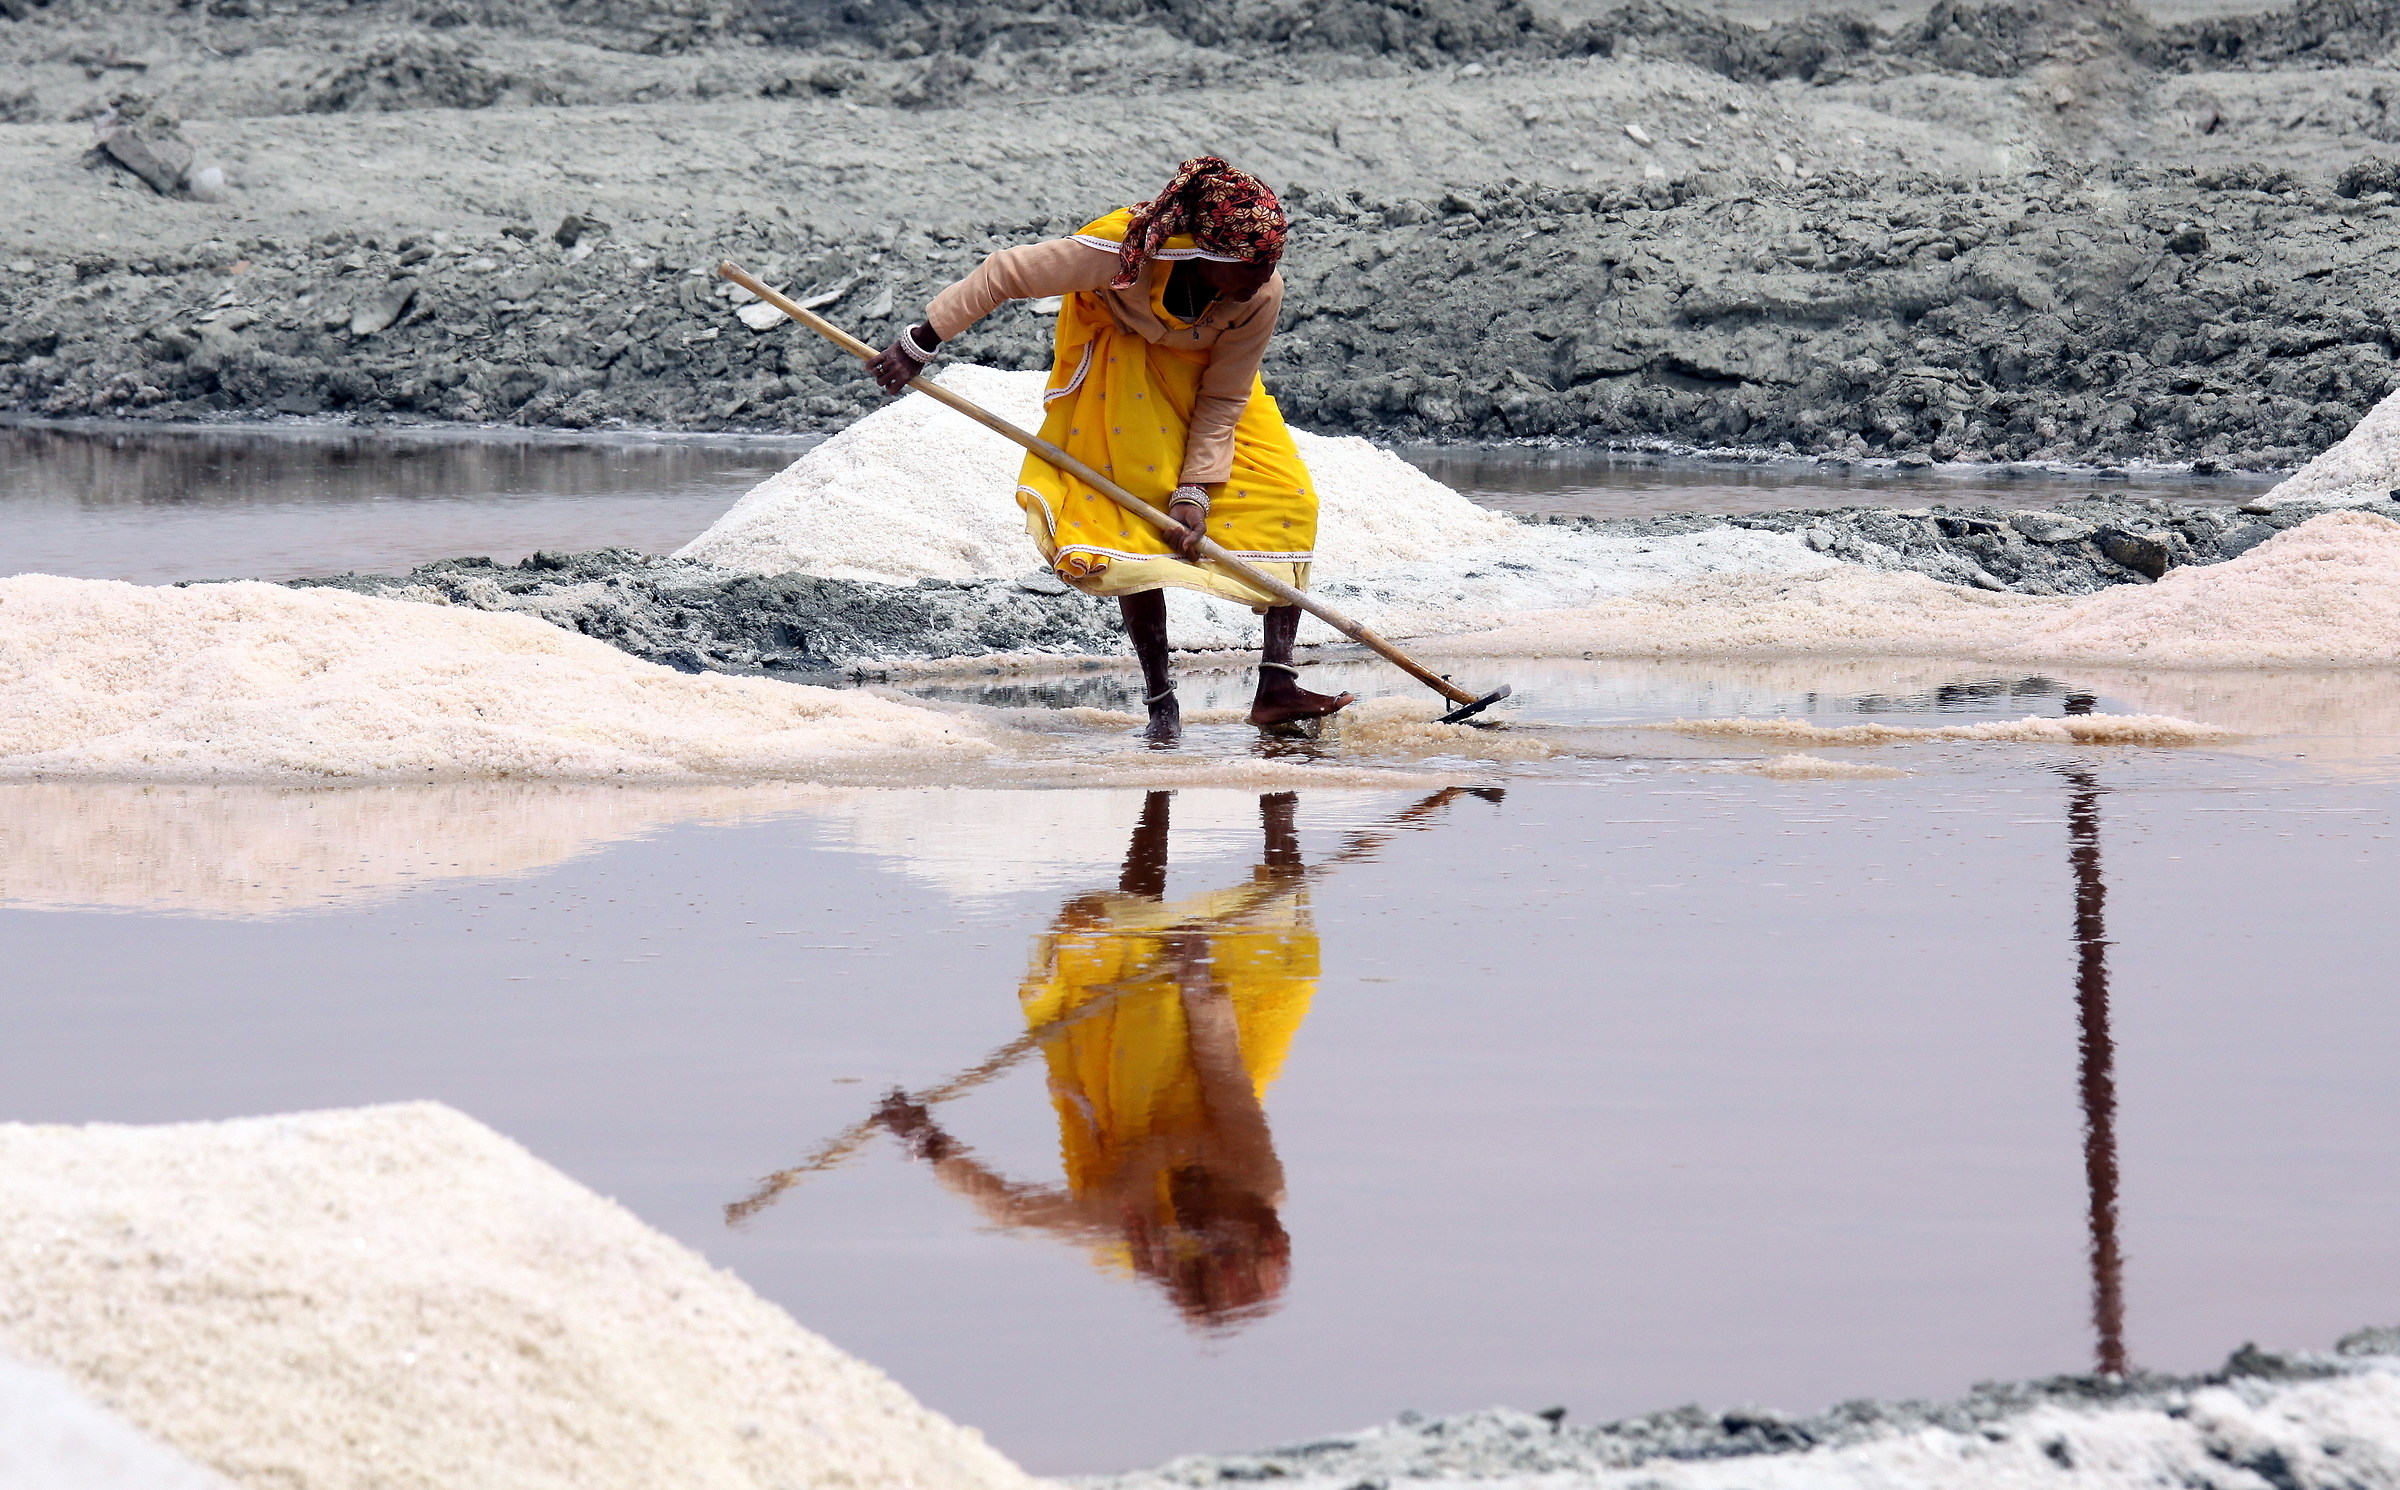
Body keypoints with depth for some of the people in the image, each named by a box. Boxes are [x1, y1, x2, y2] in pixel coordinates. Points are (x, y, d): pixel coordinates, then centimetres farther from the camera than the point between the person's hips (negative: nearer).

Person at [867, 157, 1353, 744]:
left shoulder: (1262, 294, -29)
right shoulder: (1125, 251, -39)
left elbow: (1223, 400, -18)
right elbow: (1007, 273, -28)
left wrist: (1195, 492, -24)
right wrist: (922, 342, -23)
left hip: (1203, 368, 3)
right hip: (1120, 360, -3)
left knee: (1287, 500, -13)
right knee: (1133, 520, -15)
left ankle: (1277, 685, -12)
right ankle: (1161, 703, -5)